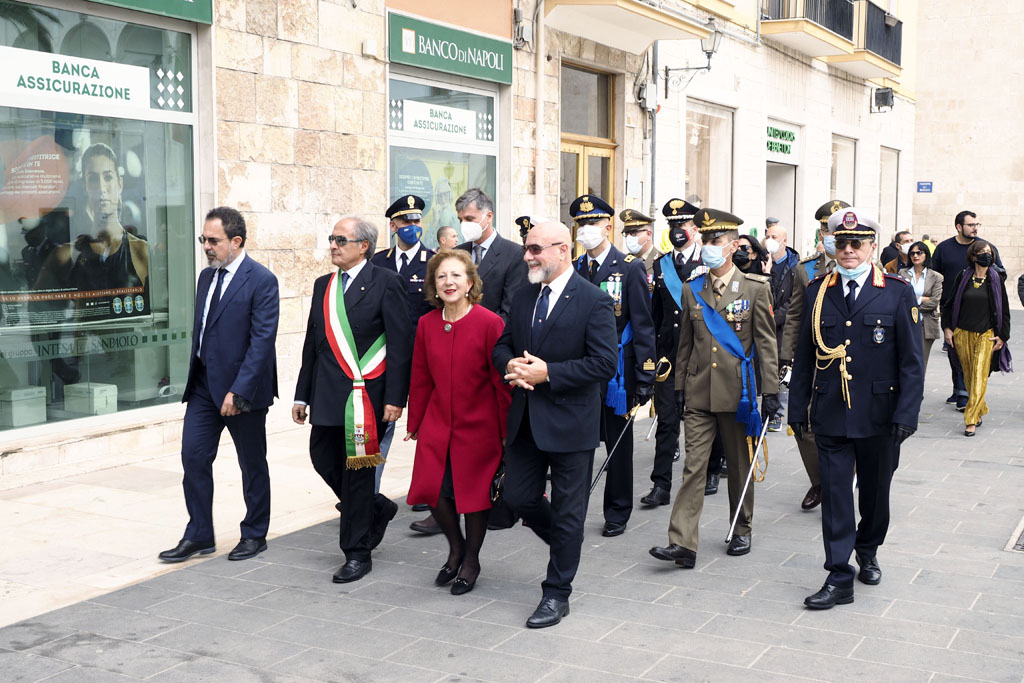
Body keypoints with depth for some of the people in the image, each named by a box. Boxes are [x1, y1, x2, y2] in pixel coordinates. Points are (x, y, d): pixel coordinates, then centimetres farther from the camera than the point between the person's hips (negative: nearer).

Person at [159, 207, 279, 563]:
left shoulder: (261, 280, -13)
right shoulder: (206, 276, 11)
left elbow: (262, 340, -18)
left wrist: (238, 391, -21)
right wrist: (194, 376, 13)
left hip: (241, 388, -7)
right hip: (204, 384, 7)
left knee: (252, 464, 8)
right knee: (193, 457, 4)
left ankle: (254, 535, 22)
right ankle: (199, 535, 15)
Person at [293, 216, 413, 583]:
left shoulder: (385, 282, -6)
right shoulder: (323, 286, 14)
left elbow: (401, 343, -10)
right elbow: (312, 344, 17)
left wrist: (395, 397, -15)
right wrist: (302, 395, 15)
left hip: (367, 394, -6)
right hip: (327, 394, 7)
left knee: (357, 470, 0)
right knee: (323, 459, 8)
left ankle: (357, 553, 14)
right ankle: (377, 508, 33)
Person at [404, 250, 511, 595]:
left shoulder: (490, 323, -13)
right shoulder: (427, 324, 1)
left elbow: (502, 381, -9)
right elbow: (421, 379, 9)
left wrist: (508, 430, -6)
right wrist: (415, 423, 13)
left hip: (479, 425, -3)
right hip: (437, 423, 4)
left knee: (475, 492, 6)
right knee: (432, 489, -2)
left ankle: (471, 559, 29)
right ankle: (456, 547, 27)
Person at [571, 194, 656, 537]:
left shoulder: (630, 268, -5)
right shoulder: (574, 270, 7)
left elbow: (643, 326, -7)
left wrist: (645, 377, -12)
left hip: (616, 372, -3)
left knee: (618, 443, 8)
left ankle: (617, 512, 20)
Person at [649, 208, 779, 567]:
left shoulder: (756, 288, -2)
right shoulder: (692, 288, 7)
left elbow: (766, 343, -3)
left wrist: (770, 390, -7)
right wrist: (679, 387, 9)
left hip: (737, 393, -2)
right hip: (699, 393, 2)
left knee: (740, 465, 12)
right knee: (693, 466, -3)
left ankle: (741, 531, 29)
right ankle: (682, 543, -6)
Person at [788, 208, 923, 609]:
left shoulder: (898, 293, -3)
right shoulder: (816, 292, 4)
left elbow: (911, 361, -4)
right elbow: (804, 357, 8)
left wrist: (906, 414, -11)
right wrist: (797, 408, 5)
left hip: (879, 417, -1)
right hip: (830, 416, 1)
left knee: (875, 492, 15)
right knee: (835, 493, 0)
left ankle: (867, 552, 40)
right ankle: (839, 579, 6)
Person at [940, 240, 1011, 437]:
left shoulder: (996, 279, 2)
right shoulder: (962, 277, 3)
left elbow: (1004, 310, 5)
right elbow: (950, 303, 10)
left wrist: (1002, 336, 1)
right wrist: (947, 328, 3)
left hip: (986, 334, -2)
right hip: (962, 333, 2)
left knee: (979, 377, -10)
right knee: (968, 376, 8)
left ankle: (971, 420, -11)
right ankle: (981, 410, 28)